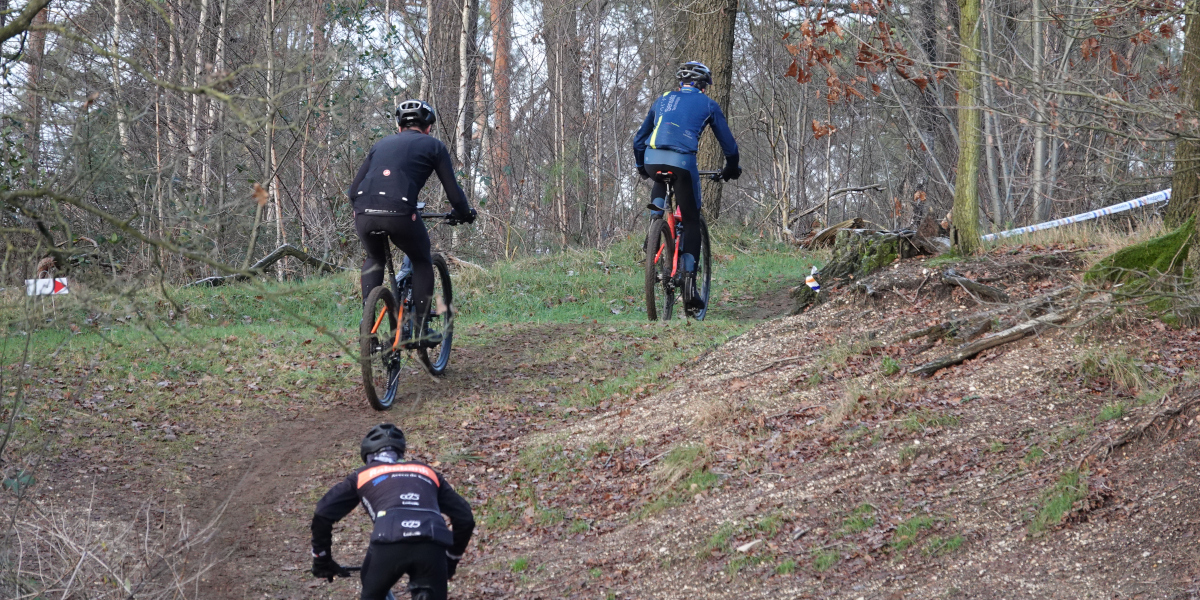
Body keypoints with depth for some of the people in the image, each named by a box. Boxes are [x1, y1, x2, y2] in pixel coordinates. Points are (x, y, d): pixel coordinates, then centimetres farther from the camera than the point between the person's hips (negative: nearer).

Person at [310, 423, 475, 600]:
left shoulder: (363, 475, 29)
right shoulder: (427, 472, 34)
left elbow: (323, 515, 21)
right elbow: (465, 518, 30)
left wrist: (322, 560, 32)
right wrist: (451, 561, 40)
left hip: (390, 542, -1)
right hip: (432, 546, 1)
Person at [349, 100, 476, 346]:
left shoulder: (382, 144, 29)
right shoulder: (433, 145, 18)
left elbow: (354, 190, 25)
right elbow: (453, 192, 14)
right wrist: (465, 214, 33)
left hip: (364, 214, 4)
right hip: (400, 213, -3)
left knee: (374, 260, 32)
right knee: (422, 262, 23)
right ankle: (422, 329, 16)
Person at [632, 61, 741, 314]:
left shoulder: (663, 100, 26)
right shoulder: (708, 104, 17)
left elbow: (639, 139, 31)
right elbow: (728, 143, 20)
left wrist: (641, 166, 46)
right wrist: (731, 169, 38)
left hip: (653, 160, 3)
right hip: (682, 161, -3)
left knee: (660, 183, 40)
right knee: (691, 221, 11)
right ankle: (689, 284, -1)